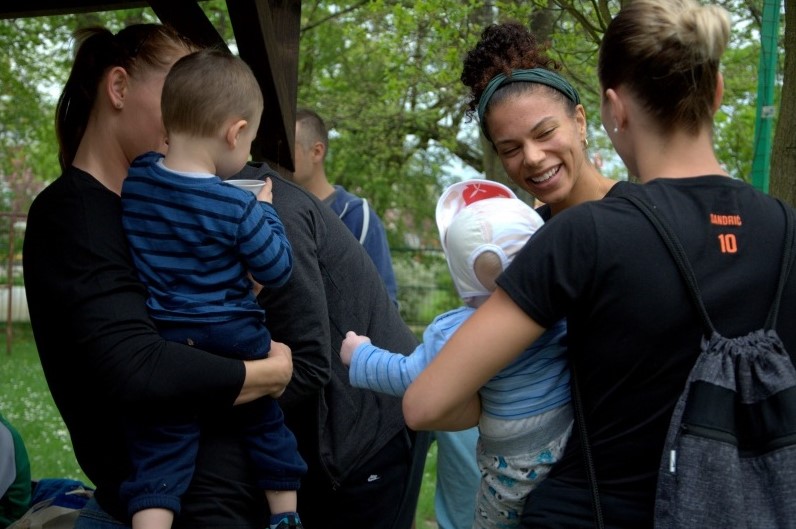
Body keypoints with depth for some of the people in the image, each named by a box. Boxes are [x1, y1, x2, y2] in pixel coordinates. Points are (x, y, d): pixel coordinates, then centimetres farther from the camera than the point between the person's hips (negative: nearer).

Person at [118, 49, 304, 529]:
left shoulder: (135, 180, -6)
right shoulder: (239, 209, -19)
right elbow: (278, 271, -8)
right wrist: (266, 212, 6)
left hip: (162, 345, 2)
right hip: (235, 344, -2)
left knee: (160, 451, 6)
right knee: (268, 427, 22)